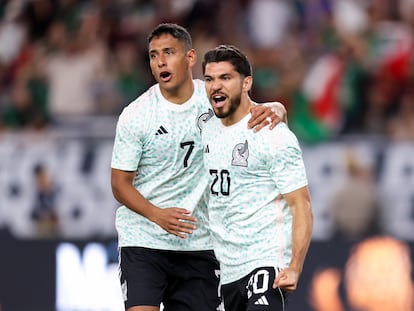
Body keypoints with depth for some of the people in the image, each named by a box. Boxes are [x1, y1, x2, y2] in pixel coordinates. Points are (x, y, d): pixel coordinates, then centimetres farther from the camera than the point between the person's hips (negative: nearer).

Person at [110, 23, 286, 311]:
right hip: (143, 241, -3)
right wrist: (158, 215, -21)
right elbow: (120, 183, -4)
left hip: (199, 243, 3)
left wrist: (273, 111, -16)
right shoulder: (135, 115, -6)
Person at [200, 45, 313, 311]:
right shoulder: (208, 129, 11)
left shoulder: (274, 136, -11)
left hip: (267, 262, -8)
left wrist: (294, 268, -24)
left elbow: (301, 205, -14)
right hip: (225, 269, 8)